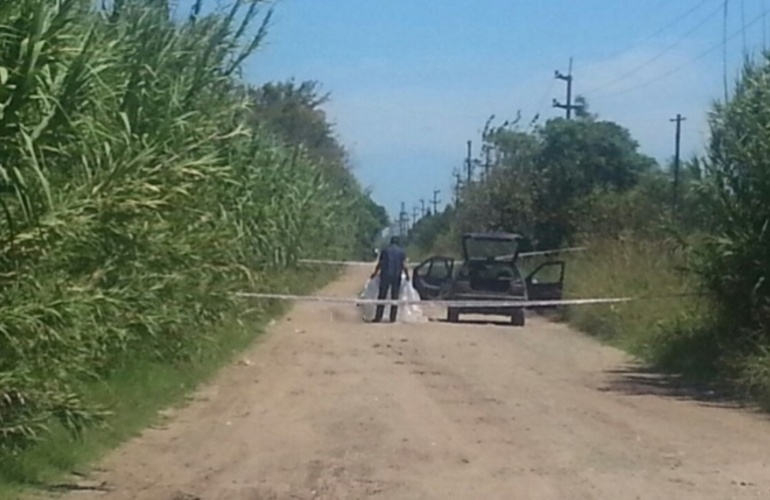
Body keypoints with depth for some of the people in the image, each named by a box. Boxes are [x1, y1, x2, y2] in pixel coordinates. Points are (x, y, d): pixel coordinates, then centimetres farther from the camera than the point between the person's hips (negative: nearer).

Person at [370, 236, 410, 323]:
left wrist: (375, 273, 19)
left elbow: (380, 264, 5)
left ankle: (378, 317, -2)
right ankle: (393, 318, 2)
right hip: (396, 276, 0)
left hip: (385, 276, 0)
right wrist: (407, 275, 11)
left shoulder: (385, 250, 4)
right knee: (395, 297, 5)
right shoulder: (402, 252, 4)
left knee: (381, 296, 2)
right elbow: (404, 265, -3)